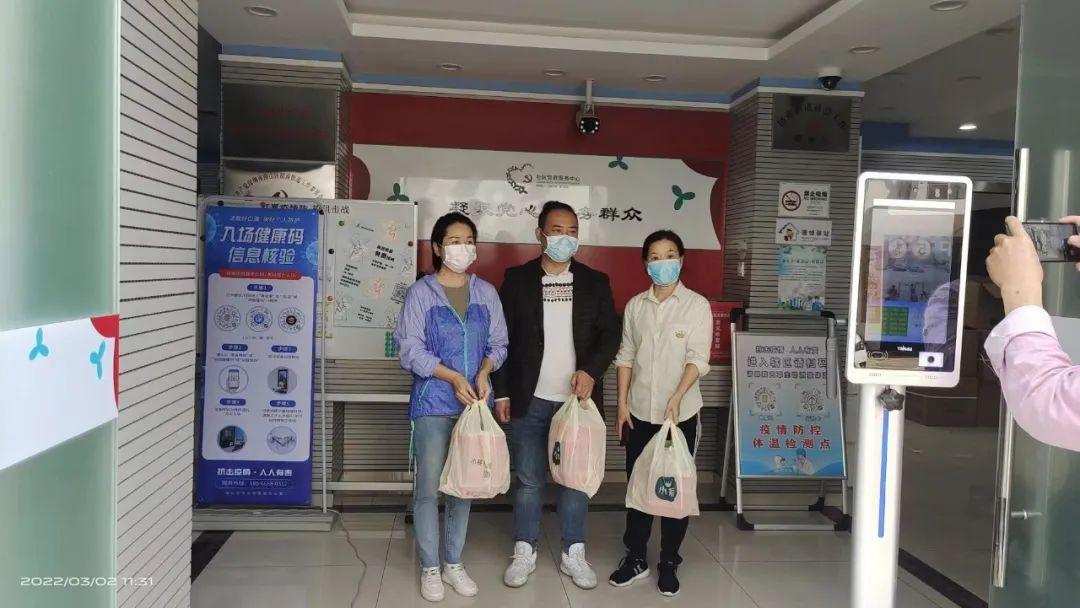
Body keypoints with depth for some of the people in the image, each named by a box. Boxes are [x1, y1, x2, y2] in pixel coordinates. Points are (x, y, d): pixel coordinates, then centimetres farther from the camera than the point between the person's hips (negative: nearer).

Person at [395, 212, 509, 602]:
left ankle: (453, 564, 26)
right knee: (429, 487, 1)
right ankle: (430, 569, 18)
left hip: (474, 402, 4)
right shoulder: (421, 292, -4)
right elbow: (410, 349, -10)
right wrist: (454, 377, -18)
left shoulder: (486, 293, 7)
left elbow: (498, 343, 8)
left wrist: (483, 372, -12)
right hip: (433, 402, -3)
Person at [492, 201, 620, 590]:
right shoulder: (517, 279, 1)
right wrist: (502, 393, -2)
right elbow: (502, 338, 2)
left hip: (578, 398, 1)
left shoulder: (595, 282, 5)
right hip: (529, 400, -1)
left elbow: (610, 334, 4)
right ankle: (524, 553, 22)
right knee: (529, 480, 7)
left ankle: (573, 554, 23)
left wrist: (591, 370, -14)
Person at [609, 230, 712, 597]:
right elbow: (626, 356, 8)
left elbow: (698, 359, -10)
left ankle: (669, 563, 21)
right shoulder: (635, 306, 6)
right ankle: (635, 558, 24)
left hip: (681, 413, -3)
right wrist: (622, 404, 2)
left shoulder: (697, 305, -4)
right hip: (639, 412, 3)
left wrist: (676, 398, -22)